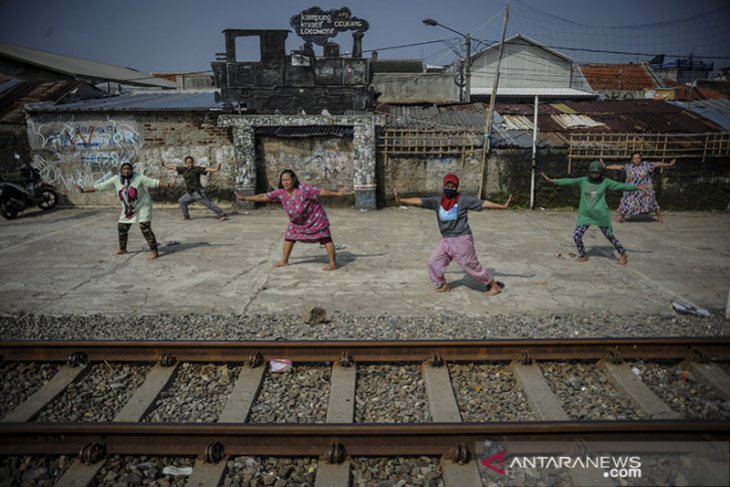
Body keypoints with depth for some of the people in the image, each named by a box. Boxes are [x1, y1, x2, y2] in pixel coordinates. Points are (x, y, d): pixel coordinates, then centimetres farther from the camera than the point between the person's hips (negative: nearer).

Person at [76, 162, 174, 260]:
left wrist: (168, 185, -32)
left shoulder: (139, 178, -17)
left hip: (142, 207, -6)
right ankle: (122, 249, 36)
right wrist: (83, 190, -4)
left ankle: (154, 251, -13)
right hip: (127, 209, 6)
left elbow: (154, 182, -21)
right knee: (121, 228, 13)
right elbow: (100, 186, -2)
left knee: (145, 228, -17)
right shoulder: (116, 180, -6)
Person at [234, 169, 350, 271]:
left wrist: (337, 193, -24)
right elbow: (264, 197, -12)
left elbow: (321, 191, -23)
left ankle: (333, 263, 5)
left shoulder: (304, 188, -27)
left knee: (325, 238, -4)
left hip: (315, 219, -5)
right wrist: (245, 198, -14)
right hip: (297, 222, 6)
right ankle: (284, 261, 26)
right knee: (289, 237, 11)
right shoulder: (280, 193, -13)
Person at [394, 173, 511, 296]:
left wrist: (503, 206, -21)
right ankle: (441, 285, 32)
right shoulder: (437, 201, 2)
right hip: (445, 240, 6)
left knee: (471, 265, -1)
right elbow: (419, 201, -2)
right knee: (434, 261, 11)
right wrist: (401, 200, -10)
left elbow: (483, 203, -13)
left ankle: (494, 284, 16)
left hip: (462, 240, -6)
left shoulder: (463, 199, -9)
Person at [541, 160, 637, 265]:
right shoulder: (583, 181, 1)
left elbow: (620, 186, -2)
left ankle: (623, 255, 23)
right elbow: (569, 181, -1)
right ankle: (583, 256, 18)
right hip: (585, 215, 2)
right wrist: (552, 181, -4)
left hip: (601, 215, -2)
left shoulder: (605, 182, -2)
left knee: (610, 236, 5)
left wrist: (637, 187, -6)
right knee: (577, 236, -4)